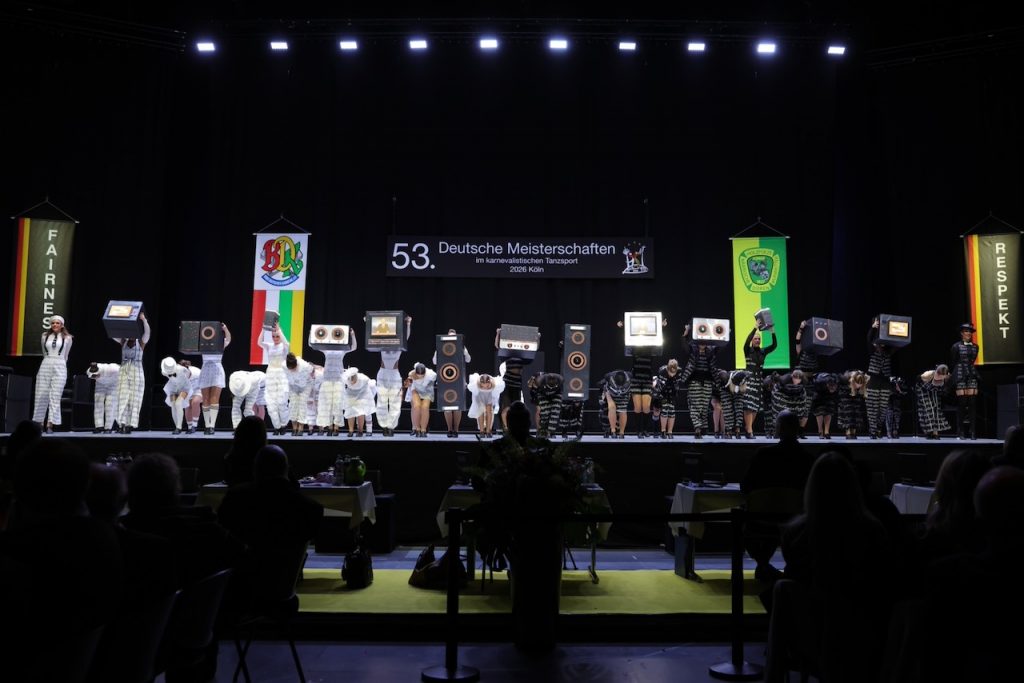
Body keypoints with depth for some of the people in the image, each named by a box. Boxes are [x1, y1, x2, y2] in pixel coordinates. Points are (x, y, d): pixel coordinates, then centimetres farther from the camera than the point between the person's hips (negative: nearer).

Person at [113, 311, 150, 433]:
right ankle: (122, 424, -8)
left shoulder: (141, 342, 3)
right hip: (124, 371, 3)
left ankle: (130, 425, -1)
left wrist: (143, 319, -27)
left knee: (134, 398, -2)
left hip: (136, 372, -3)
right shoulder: (123, 341, 11)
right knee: (123, 398, -4)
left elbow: (147, 332, -13)